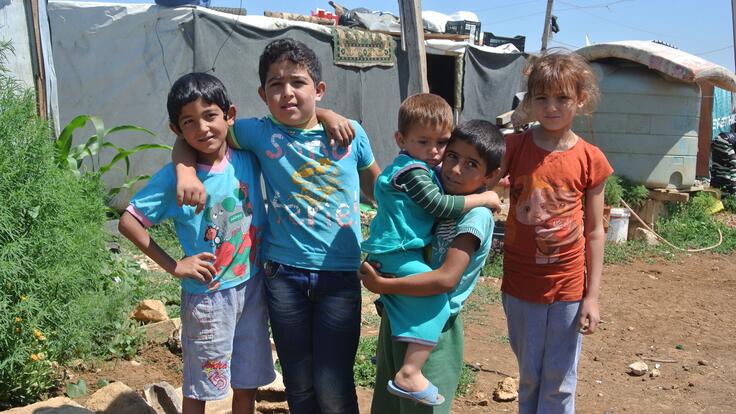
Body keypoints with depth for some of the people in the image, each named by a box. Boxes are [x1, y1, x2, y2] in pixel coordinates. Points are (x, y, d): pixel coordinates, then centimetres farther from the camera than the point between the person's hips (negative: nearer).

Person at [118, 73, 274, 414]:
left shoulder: (247, 158, -5)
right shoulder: (174, 176, -14)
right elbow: (128, 222, -10)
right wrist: (173, 266, -13)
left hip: (253, 287, 3)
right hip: (207, 295, -3)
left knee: (248, 384, 17)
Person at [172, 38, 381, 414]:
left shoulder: (349, 133, -2)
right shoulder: (260, 133, -2)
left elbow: (376, 186, 14)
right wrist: (185, 169, -11)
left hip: (340, 275, -1)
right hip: (283, 274, 1)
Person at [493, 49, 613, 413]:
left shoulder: (590, 159, -6)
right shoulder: (514, 147, -5)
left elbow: (595, 231, -2)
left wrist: (592, 295, -2)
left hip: (568, 288, -1)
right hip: (520, 285, 1)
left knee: (559, 384, 12)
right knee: (528, 378, 17)